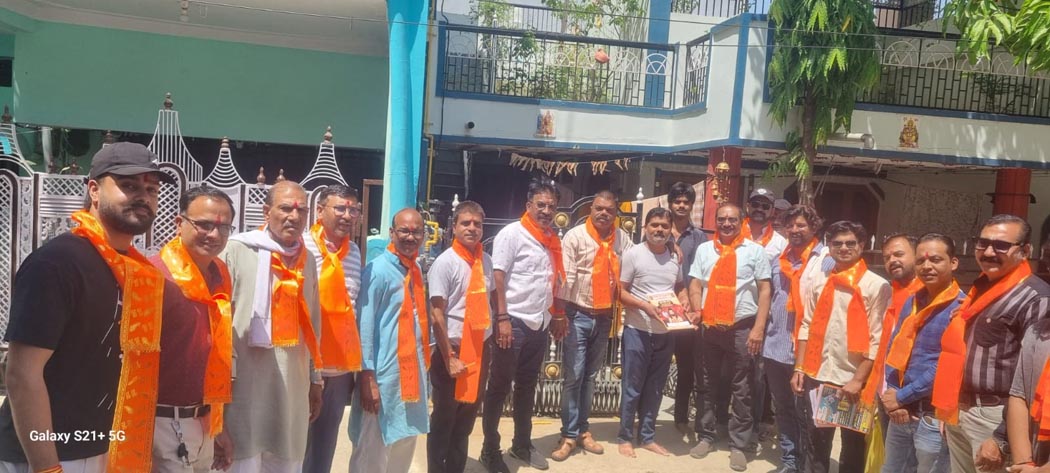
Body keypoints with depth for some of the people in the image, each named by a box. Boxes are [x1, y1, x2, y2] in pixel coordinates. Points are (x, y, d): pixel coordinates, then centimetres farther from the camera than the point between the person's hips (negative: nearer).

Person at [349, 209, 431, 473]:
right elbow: (364, 326, -14)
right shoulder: (378, 270, -13)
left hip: (412, 371, 8)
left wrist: (424, 362, 15)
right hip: (384, 374, -8)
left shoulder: (416, 270, 10)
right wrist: (367, 377, -17)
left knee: (404, 447, 19)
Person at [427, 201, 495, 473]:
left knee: (467, 418, 18)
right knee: (444, 419, 9)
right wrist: (450, 358, -15)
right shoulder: (445, 262, -14)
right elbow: (437, 315, -15)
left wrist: (493, 337, 10)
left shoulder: (485, 260, 4)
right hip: (452, 350, -6)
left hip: (480, 349, 6)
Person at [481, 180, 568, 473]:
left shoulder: (552, 240, 11)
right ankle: (490, 449, 17)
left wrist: (558, 316, 15)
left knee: (527, 387, 17)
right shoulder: (512, 234, -9)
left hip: (540, 325, 7)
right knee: (500, 388, 5)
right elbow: (497, 277, -14)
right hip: (514, 322, -7)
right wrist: (502, 318, -19)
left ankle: (522, 444, 31)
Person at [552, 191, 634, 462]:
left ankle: (582, 429, 24)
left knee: (590, 376, 14)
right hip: (578, 314, -4)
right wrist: (560, 313, -15)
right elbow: (566, 277, -12)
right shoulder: (575, 236, -8)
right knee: (573, 376, -2)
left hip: (604, 316, 4)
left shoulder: (622, 238, 6)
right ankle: (569, 434, 7)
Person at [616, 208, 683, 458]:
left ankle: (647, 437, 25)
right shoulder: (633, 254, -8)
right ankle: (625, 437, 17)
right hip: (638, 330, -5)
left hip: (666, 332, 5)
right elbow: (621, 292, -7)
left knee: (655, 388, 13)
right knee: (632, 387, 4)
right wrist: (645, 306, -21)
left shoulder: (675, 257, 6)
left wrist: (681, 302, -2)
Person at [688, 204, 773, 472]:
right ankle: (706, 437, 24)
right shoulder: (704, 250, 9)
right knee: (707, 385, 12)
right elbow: (695, 286, 7)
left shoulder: (755, 250, 1)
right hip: (709, 326, 3)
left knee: (741, 390, 5)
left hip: (742, 327, -2)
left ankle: (738, 445, 15)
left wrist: (758, 328, -9)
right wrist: (697, 314, -9)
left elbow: (764, 290, -1)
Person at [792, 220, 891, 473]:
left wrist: (858, 379, -14)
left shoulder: (877, 286, -6)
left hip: (853, 380, -3)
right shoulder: (818, 280, 7)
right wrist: (799, 368, 3)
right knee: (815, 442, 14)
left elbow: (877, 340, -9)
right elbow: (807, 327, 9)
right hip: (816, 376, 3)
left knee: (852, 446, 13)